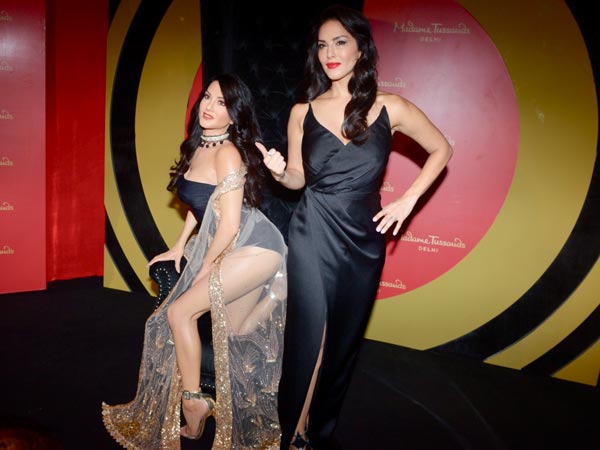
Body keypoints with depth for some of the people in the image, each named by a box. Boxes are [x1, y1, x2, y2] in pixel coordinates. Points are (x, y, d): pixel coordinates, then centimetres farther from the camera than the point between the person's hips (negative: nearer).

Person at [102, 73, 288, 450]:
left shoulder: (227, 153, -17)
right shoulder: (198, 147, 10)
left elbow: (229, 226, -18)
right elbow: (199, 204, 23)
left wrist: (204, 269, -7)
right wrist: (179, 248, 24)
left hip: (253, 249, -9)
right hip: (228, 250, 9)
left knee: (180, 311, -9)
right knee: (235, 336, 17)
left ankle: (193, 403, 6)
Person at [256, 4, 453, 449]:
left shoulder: (390, 107, -2)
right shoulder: (302, 112, 2)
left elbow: (442, 150, 9)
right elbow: (299, 178, 11)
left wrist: (407, 200, 2)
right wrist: (280, 171, -12)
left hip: (364, 239, 1)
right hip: (312, 237, -1)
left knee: (344, 340, 11)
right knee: (309, 339, -5)